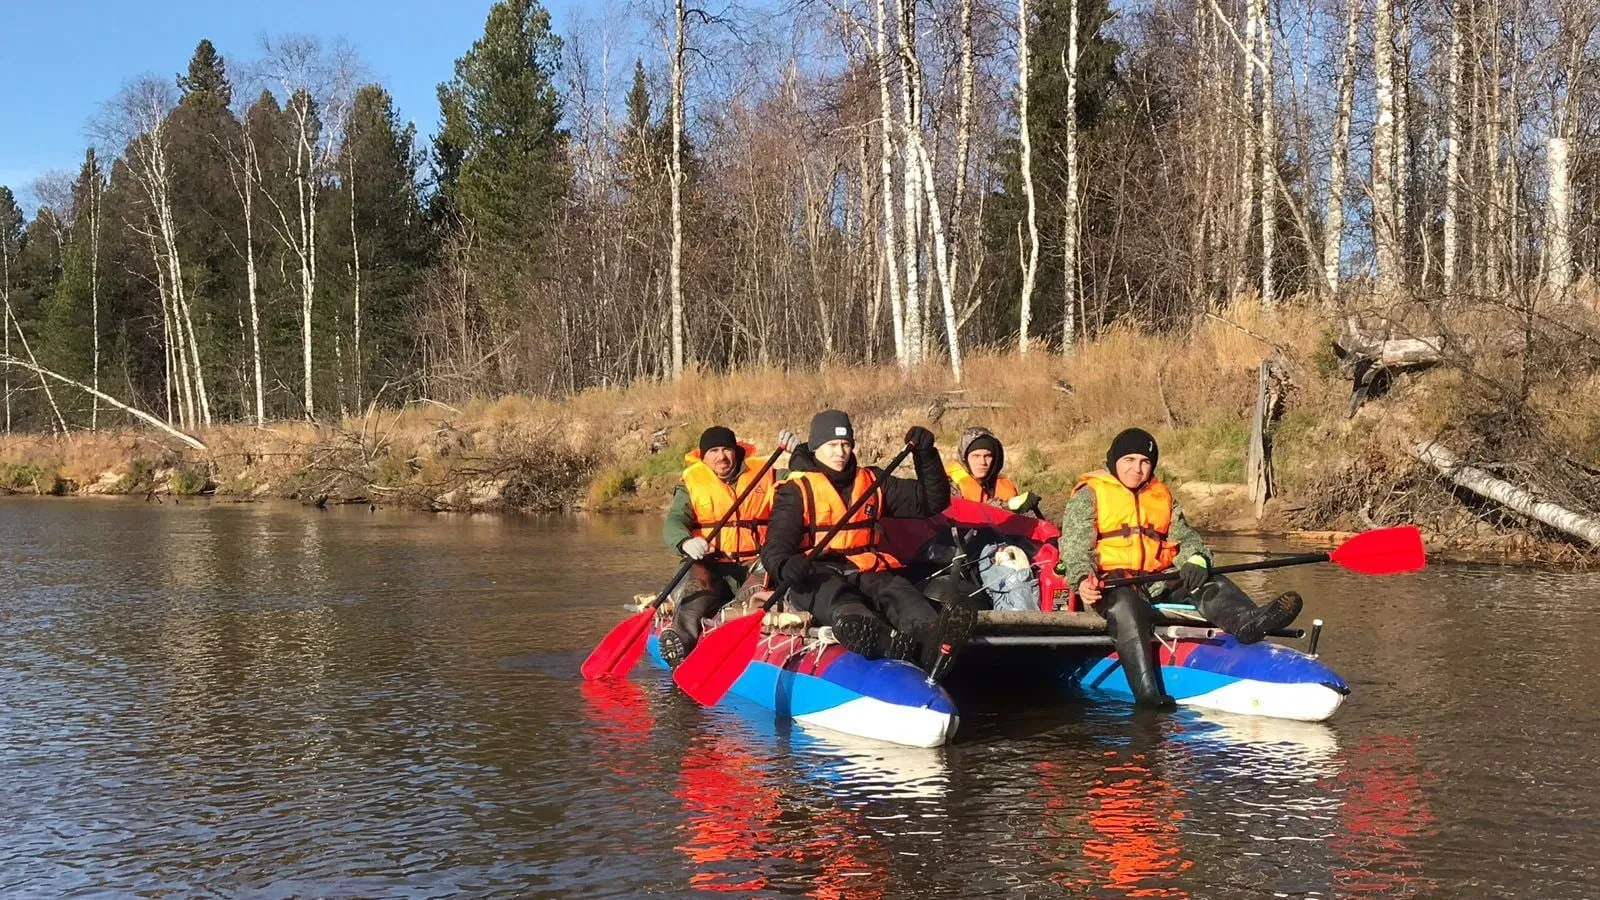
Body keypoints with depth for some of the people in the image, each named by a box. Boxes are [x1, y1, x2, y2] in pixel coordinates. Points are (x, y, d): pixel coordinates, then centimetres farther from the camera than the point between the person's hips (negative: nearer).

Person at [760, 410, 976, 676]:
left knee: (899, 592, -32)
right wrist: (785, 565, -30)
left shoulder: (872, 481, 20)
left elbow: (933, 501, 19)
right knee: (835, 595, -40)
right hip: (818, 575, -4)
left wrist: (926, 455, 4)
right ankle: (887, 642, -74)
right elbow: (775, 546, -5)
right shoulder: (796, 490, 8)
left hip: (868, 572, 4)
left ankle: (931, 641, -67)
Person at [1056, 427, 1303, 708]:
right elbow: (1075, 545, -7)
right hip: (1109, 582, -6)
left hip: (1157, 580, 6)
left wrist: (1196, 559, -15)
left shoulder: (1162, 497, 22)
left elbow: (1184, 536, 10)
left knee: (1210, 583, -16)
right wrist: (1082, 579, -28)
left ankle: (1246, 621, -47)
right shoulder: (1088, 496, 4)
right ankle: (1146, 691, -48)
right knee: (1129, 610, -36)